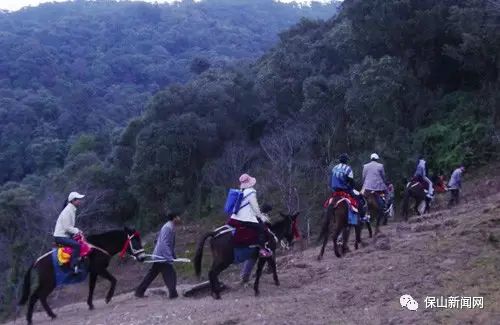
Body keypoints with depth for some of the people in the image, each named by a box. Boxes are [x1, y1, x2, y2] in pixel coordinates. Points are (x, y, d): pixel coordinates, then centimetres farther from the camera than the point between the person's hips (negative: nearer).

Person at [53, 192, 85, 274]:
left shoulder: (72, 210, 11)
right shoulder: (67, 211, -20)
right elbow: (67, 228, -23)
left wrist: (76, 230, 5)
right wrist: (77, 231, -13)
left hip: (66, 235, 10)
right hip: (60, 237, -10)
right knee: (76, 245, -26)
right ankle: (73, 266, -25)